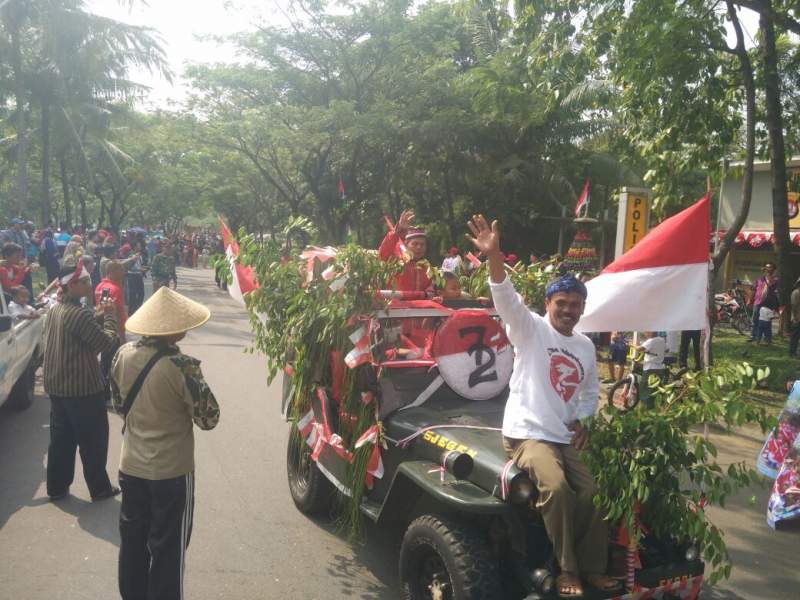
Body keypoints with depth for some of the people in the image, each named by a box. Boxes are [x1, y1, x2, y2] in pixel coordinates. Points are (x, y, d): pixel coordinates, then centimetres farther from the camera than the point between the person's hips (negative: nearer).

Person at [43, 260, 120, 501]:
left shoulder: (55, 310, 7)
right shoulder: (80, 314, -23)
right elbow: (107, 342, -19)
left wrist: (96, 316, 8)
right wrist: (110, 316, -8)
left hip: (57, 386, 9)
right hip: (83, 388, -8)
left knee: (61, 438, 18)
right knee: (93, 440, 6)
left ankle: (56, 487, 26)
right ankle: (99, 488, 17)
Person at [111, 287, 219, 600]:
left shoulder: (123, 354, -5)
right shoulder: (181, 366, -24)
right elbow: (209, 418, -14)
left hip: (131, 465, 6)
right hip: (171, 471, -6)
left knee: (132, 539, 21)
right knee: (168, 547, 10)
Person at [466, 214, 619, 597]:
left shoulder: (586, 346, 13)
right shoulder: (530, 329, -5)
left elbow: (592, 388, 26)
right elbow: (507, 299, -23)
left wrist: (583, 419, 5)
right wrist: (494, 256, -40)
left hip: (565, 437, 7)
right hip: (527, 433, -7)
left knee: (591, 495, 1)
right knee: (556, 489, -28)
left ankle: (593, 568, 21)